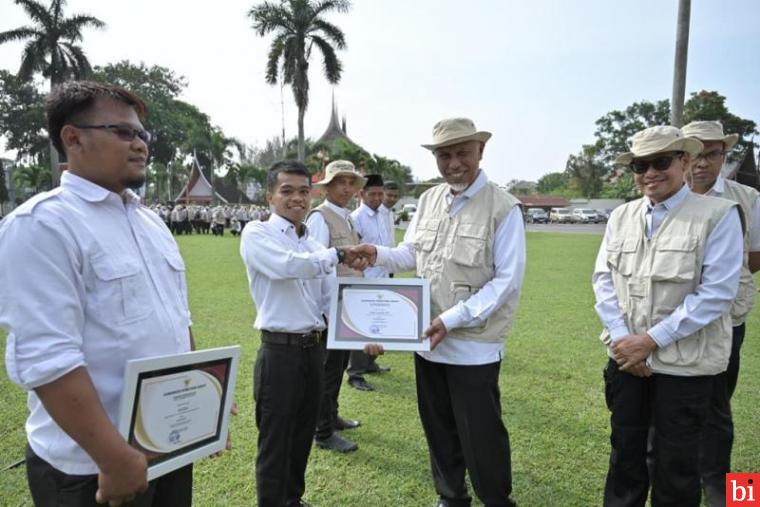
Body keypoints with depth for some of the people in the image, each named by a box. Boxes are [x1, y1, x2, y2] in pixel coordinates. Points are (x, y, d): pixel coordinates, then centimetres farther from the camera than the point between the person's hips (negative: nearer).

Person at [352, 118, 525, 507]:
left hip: (474, 346, -6)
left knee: (481, 438, 7)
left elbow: (507, 280, -15)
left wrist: (453, 319, -21)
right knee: (439, 431, 20)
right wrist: (378, 254, -7)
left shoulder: (503, 208, -13)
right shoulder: (428, 200, 6)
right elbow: (410, 255, 14)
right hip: (429, 341, 6)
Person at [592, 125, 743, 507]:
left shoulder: (718, 214, -9)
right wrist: (621, 338, -9)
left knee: (676, 463, 13)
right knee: (625, 450, 19)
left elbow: (717, 292, -15)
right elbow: (603, 278, 3)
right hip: (626, 357, 4)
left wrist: (651, 339, -17)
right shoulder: (621, 217, 5)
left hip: (685, 363, -4)